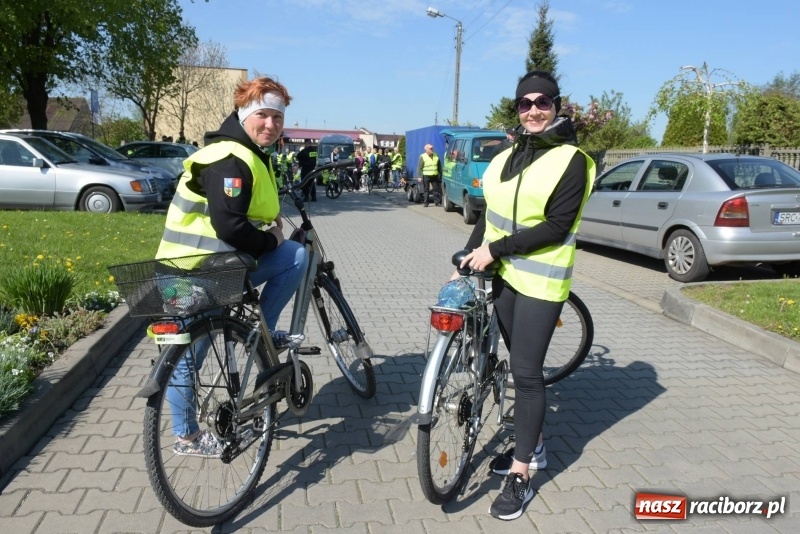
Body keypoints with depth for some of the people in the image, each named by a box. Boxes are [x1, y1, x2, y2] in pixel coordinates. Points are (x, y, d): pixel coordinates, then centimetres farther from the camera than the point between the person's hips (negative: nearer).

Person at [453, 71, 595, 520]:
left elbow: (556, 227, -18)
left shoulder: (570, 160, -10)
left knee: (527, 373, -3)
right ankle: (532, 446, 35)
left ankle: (521, 476, 10)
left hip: (540, 279, -7)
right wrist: (467, 260, 6)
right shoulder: (511, 155, 11)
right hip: (503, 273, 7)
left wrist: (494, 249, -19)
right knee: (520, 366, 17)